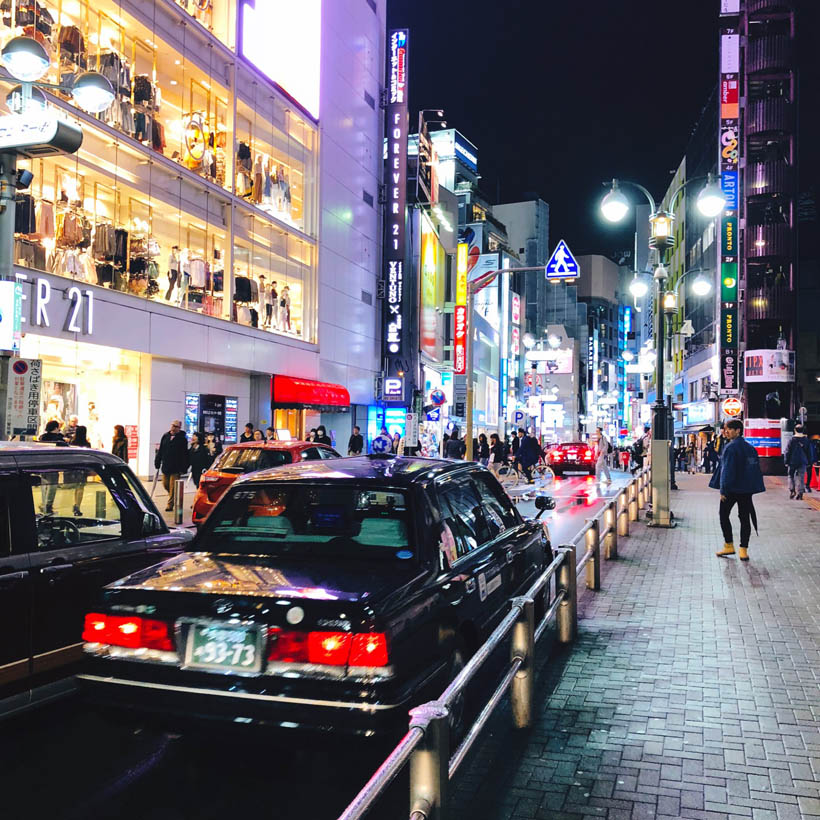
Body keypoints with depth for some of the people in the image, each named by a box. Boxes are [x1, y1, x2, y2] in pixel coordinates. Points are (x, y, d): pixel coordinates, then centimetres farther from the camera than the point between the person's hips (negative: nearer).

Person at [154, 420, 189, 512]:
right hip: (165, 466, 5)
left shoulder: (182, 438, -7)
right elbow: (160, 451, 11)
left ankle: (170, 504, 6)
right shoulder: (165, 436, 7)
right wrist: (157, 462, 6)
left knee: (173, 487, -3)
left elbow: (184, 454, -9)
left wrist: (183, 468, -13)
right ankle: (174, 497, 36)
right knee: (165, 484, 12)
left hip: (176, 467, -5)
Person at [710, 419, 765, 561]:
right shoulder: (750, 448, 10)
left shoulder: (730, 448, -13)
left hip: (732, 489, -6)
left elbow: (727, 469, -17)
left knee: (724, 515, 9)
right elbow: (756, 468, 15)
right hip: (746, 489, 6)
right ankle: (743, 550, 4)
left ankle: (729, 546, 10)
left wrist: (723, 490, -15)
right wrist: (753, 486, 18)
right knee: (745, 518, 6)